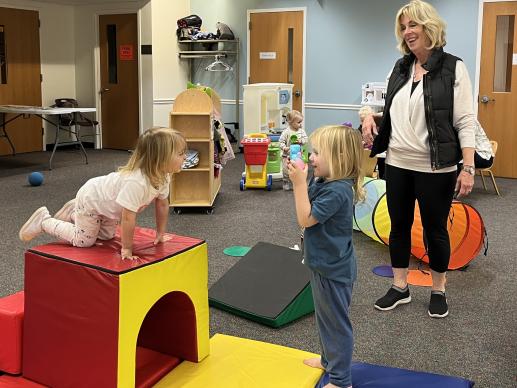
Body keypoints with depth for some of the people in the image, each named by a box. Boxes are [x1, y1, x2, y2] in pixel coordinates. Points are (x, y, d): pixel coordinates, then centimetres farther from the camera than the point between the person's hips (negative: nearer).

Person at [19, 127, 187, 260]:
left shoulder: (163, 176, -16)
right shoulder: (136, 182, -44)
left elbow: (162, 204, -1)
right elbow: (128, 217, -41)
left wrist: (160, 234, 3)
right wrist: (126, 249, -33)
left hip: (106, 203, 9)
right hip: (89, 198, -9)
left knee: (106, 236, 23)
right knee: (83, 240, -1)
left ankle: (73, 213, 37)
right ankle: (44, 221, 16)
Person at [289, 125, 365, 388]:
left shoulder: (337, 191, -28)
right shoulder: (323, 181, 2)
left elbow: (306, 218, -27)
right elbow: (308, 207, 17)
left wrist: (299, 183, -27)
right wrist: (299, 179, 5)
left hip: (333, 269, -10)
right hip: (324, 263, 10)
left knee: (336, 321, 3)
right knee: (324, 315, 26)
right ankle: (330, 359, 45)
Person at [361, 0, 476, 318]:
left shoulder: (453, 68, -8)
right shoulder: (400, 68, 8)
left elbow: (465, 122, -11)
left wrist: (468, 167, -17)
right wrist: (372, 117, -1)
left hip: (435, 169, -5)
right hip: (397, 165, 5)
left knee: (435, 229, 9)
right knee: (399, 225, 13)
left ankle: (439, 291, 26)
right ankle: (400, 287, 28)